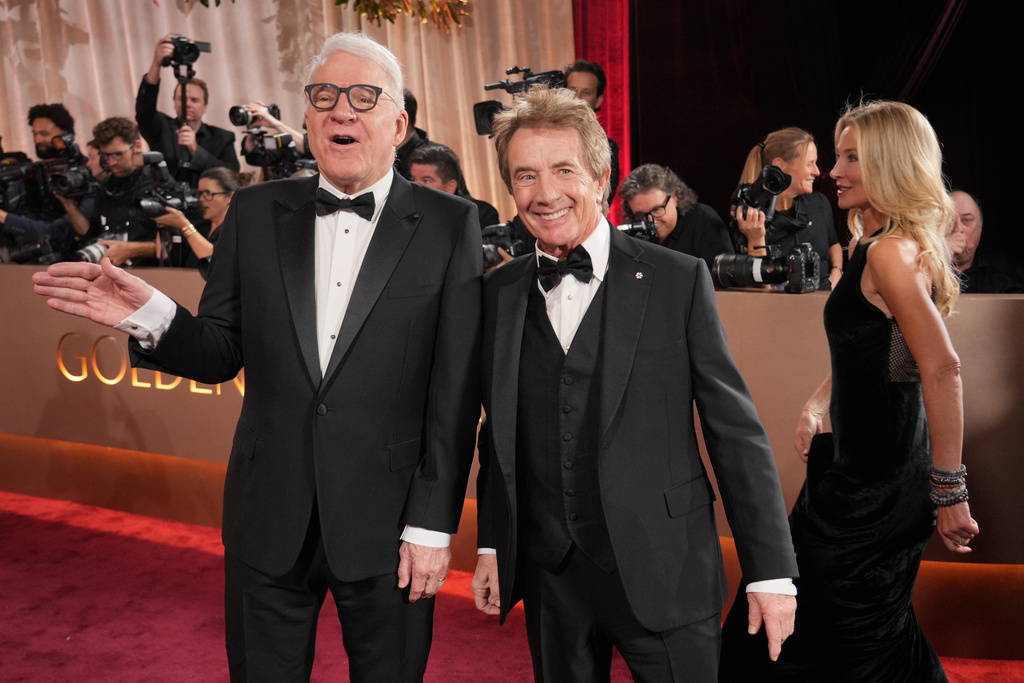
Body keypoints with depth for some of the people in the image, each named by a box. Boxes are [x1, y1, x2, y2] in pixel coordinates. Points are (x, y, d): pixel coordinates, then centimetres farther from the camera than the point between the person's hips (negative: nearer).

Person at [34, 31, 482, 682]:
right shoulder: (255, 213, 3)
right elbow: (222, 354, 6)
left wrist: (432, 524, -8)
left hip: (386, 525, -2)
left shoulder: (449, 224, -5)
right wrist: (152, 316, -15)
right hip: (268, 524, 3)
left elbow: (455, 390, -7)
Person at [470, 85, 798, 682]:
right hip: (550, 577, 3)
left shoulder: (679, 280, -6)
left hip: (665, 572, -3)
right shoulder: (499, 292, 4)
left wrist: (772, 570, -7)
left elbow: (736, 429, -6)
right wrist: (491, 544, 10)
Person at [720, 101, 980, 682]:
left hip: (877, 479, -9)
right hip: (861, 461, 9)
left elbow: (943, 369, -26)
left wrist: (949, 489, -24)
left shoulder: (892, 251, -20)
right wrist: (816, 407, 7)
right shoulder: (873, 244, 10)